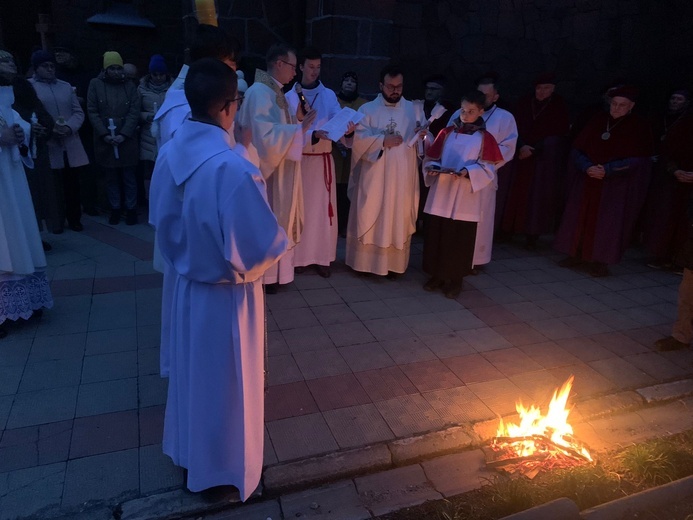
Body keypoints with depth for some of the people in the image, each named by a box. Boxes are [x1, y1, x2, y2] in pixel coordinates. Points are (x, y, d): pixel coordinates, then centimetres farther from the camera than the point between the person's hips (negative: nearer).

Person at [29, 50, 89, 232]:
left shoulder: (66, 86, 17)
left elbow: (78, 112, 11)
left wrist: (69, 127, -8)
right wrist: (48, 129, -17)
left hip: (71, 145, 4)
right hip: (47, 147, -4)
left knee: (73, 185, 8)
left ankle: (74, 219, 22)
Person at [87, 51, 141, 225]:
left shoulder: (129, 86, 3)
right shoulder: (95, 84, 2)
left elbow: (134, 113, -2)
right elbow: (92, 112, -1)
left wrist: (123, 134, -12)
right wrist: (104, 134, -11)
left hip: (127, 139, 0)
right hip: (105, 139, 0)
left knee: (128, 176, 5)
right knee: (111, 177, 9)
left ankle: (131, 208, 17)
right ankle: (115, 208, 22)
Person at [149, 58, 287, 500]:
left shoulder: (171, 153, -7)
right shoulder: (233, 169, -31)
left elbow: (161, 220, 5)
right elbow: (258, 247, -27)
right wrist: (249, 267, -6)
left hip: (188, 284, 7)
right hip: (226, 294, -7)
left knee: (191, 372, 25)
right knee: (223, 383, 13)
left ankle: (188, 453, 48)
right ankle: (219, 472, 36)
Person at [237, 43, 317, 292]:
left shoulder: (275, 92, 12)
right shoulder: (260, 92, -19)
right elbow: (267, 135, -28)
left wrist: (297, 119, 2)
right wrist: (299, 128, -22)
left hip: (279, 170, 10)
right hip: (267, 170, -10)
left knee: (276, 223, 17)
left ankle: (272, 271, 29)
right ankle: (263, 275, 15)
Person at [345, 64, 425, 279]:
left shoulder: (414, 109, 10)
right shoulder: (367, 109, 4)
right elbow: (358, 138, -9)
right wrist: (382, 140, -20)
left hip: (403, 177, 2)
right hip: (374, 176, -2)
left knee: (399, 219, 6)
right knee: (370, 217, 4)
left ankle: (394, 263, 16)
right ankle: (365, 260, 15)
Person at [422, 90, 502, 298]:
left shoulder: (485, 138, 2)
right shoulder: (447, 133, 9)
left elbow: (487, 169, -4)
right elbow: (432, 158, 9)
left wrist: (467, 172, -21)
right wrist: (432, 168, -13)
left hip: (465, 199, -2)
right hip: (440, 195, 3)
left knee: (460, 240, 2)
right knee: (435, 236, 5)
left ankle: (455, 279, 16)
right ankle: (437, 275, 20)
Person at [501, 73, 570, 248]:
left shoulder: (559, 107, -2)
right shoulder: (525, 103, 5)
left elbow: (557, 135, -3)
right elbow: (517, 127, 3)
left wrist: (533, 149, -11)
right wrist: (522, 146, -15)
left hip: (547, 159, -2)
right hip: (523, 154, 2)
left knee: (539, 195, -5)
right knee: (518, 192, 2)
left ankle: (532, 234, -2)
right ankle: (509, 228, 12)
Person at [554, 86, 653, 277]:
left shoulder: (639, 126, -3)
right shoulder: (597, 121, 6)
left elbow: (636, 161, -9)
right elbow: (578, 150, 2)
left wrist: (606, 170, -19)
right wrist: (588, 167, -17)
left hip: (617, 185, -3)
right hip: (587, 180, 4)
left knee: (607, 222, -3)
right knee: (581, 217, 6)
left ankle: (599, 260, 4)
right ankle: (577, 254, 17)